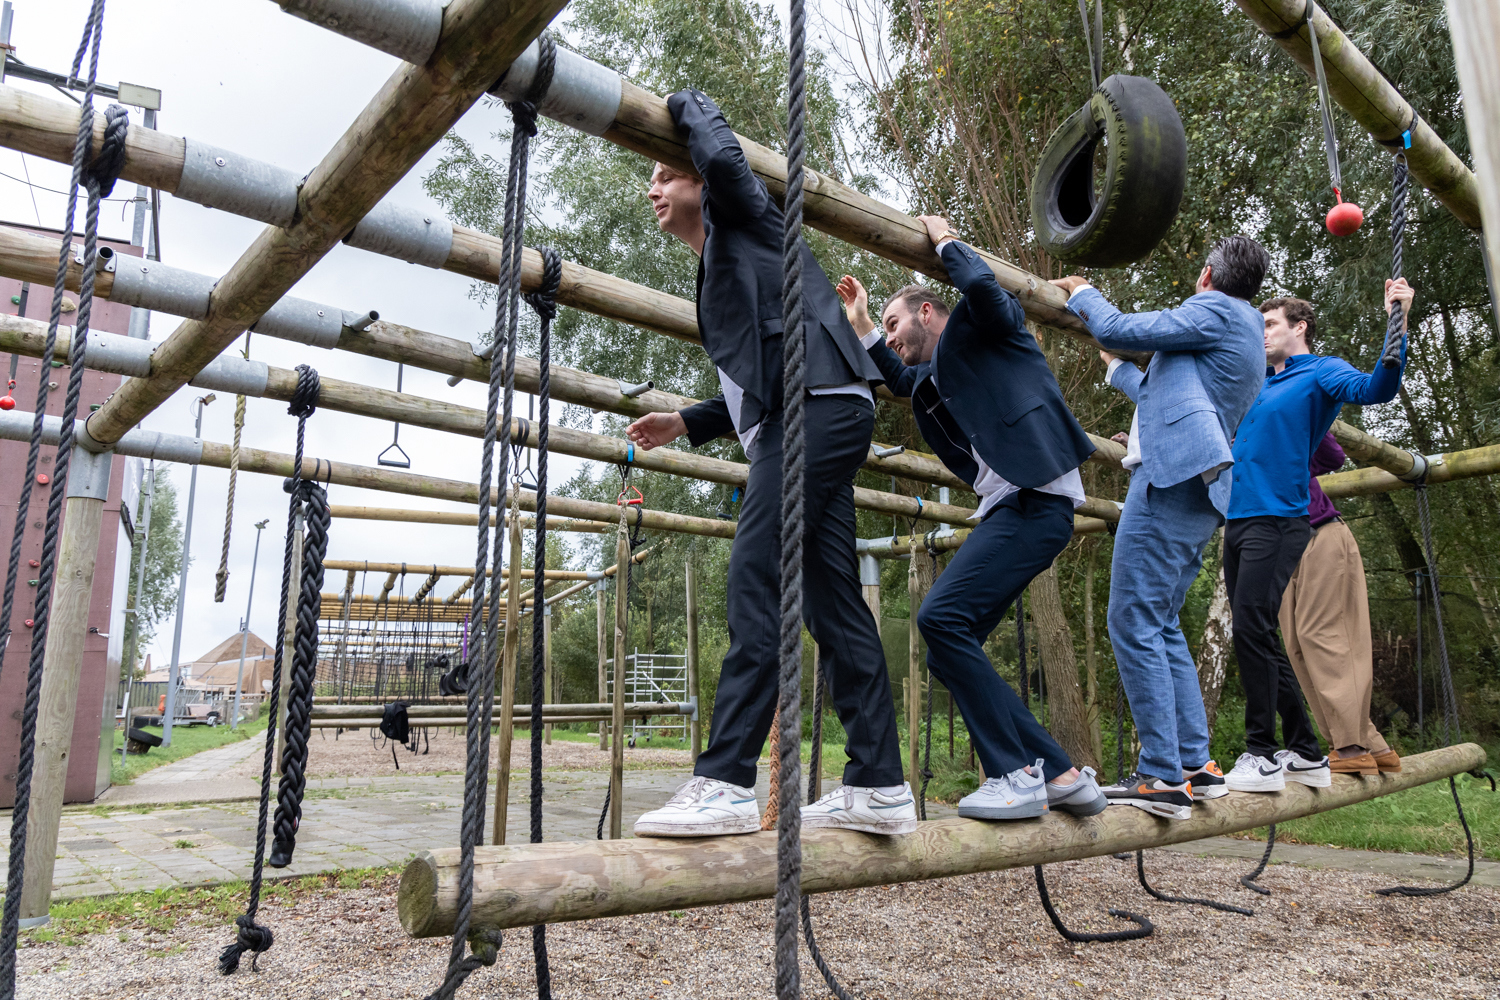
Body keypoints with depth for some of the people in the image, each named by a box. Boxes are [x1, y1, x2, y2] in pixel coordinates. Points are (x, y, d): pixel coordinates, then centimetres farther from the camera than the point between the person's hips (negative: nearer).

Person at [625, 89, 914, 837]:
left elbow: (724, 156, -12)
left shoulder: (738, 214, 12)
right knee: (832, 601, 3)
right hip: (802, 417, 10)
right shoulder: (717, 272, 33)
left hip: (818, 406, -10)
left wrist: (685, 103, 8)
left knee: (755, 585, -17)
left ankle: (725, 784, -18)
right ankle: (879, 785, 4)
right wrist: (687, 423, 27)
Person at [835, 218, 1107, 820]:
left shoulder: (982, 327, 5)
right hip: (1005, 505, 10)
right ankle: (1060, 775, 7)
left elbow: (983, 287, -18)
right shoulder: (934, 375, 27)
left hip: (1036, 497, -10)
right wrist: (860, 325, 43)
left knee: (942, 616, -23)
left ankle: (1018, 773, -15)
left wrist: (945, 240, 0)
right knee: (949, 652, 2)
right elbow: (901, 380, 48)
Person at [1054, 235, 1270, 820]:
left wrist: (1080, 293, 15)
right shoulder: (1246, 338, 29)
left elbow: (1117, 329, -5)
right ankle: (1196, 765, 15)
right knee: (1162, 626, 13)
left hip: (1172, 483, -10)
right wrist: (1118, 371, 54)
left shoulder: (1218, 310, 0)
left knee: (1135, 624, -12)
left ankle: (1162, 777, -11)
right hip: (1196, 491, 11)